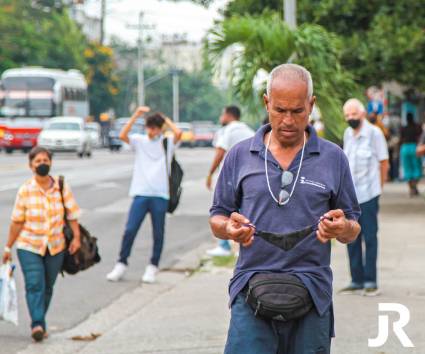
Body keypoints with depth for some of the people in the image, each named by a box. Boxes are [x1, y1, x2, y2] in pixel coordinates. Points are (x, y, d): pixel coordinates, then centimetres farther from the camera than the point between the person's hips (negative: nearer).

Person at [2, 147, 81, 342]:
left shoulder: (62, 187, -3)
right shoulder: (25, 190, -7)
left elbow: (72, 214, 2)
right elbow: (17, 221, -2)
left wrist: (76, 237, -9)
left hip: (56, 246, 2)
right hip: (29, 247, -2)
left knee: (48, 287, 11)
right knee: (34, 285, -15)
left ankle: (39, 323, 25)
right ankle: (37, 325, -21)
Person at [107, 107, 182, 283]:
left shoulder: (167, 143, 5)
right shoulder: (139, 140, 8)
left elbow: (178, 133, -15)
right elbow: (122, 135, -9)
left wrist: (165, 119, 0)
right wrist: (136, 115, -8)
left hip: (160, 195, -1)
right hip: (140, 193, 1)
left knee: (158, 233, 5)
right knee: (130, 230, -4)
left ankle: (152, 268, 15)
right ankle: (121, 264, 6)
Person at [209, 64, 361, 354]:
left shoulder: (333, 158, 7)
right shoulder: (240, 156, 8)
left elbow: (353, 231, 10)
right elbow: (217, 220, 12)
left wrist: (342, 228, -14)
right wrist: (229, 228, -12)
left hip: (311, 293, 1)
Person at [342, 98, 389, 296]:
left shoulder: (374, 133, -7)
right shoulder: (347, 134, 11)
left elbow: (384, 163, -2)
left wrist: (378, 188, 4)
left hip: (368, 195, -6)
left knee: (370, 238, -1)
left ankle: (370, 281, 3)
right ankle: (357, 281, 14)